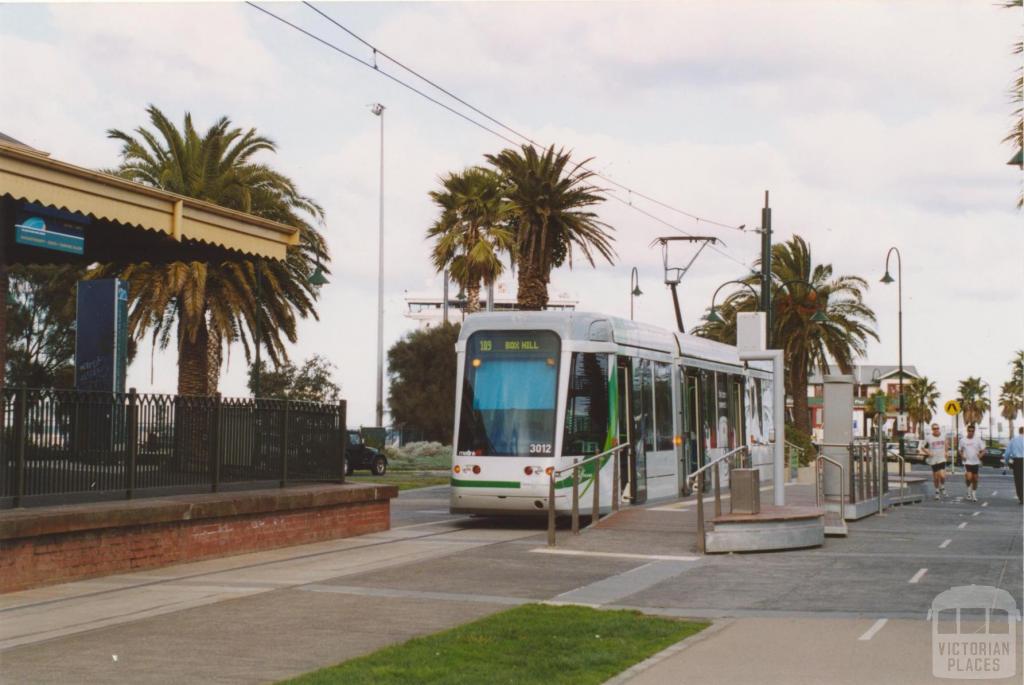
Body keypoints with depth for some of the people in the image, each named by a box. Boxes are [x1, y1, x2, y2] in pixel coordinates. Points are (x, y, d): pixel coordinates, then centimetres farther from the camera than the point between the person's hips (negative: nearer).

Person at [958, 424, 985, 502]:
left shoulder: (978, 440, -1)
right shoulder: (963, 440, 0)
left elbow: (983, 449, 2)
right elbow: (960, 451, 12)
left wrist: (980, 455, -17)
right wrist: (962, 456, -7)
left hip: (976, 462, 1)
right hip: (967, 462, -1)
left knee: (975, 479, 7)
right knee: (969, 478, -16)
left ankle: (974, 494, 23)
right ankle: (969, 492, 7)